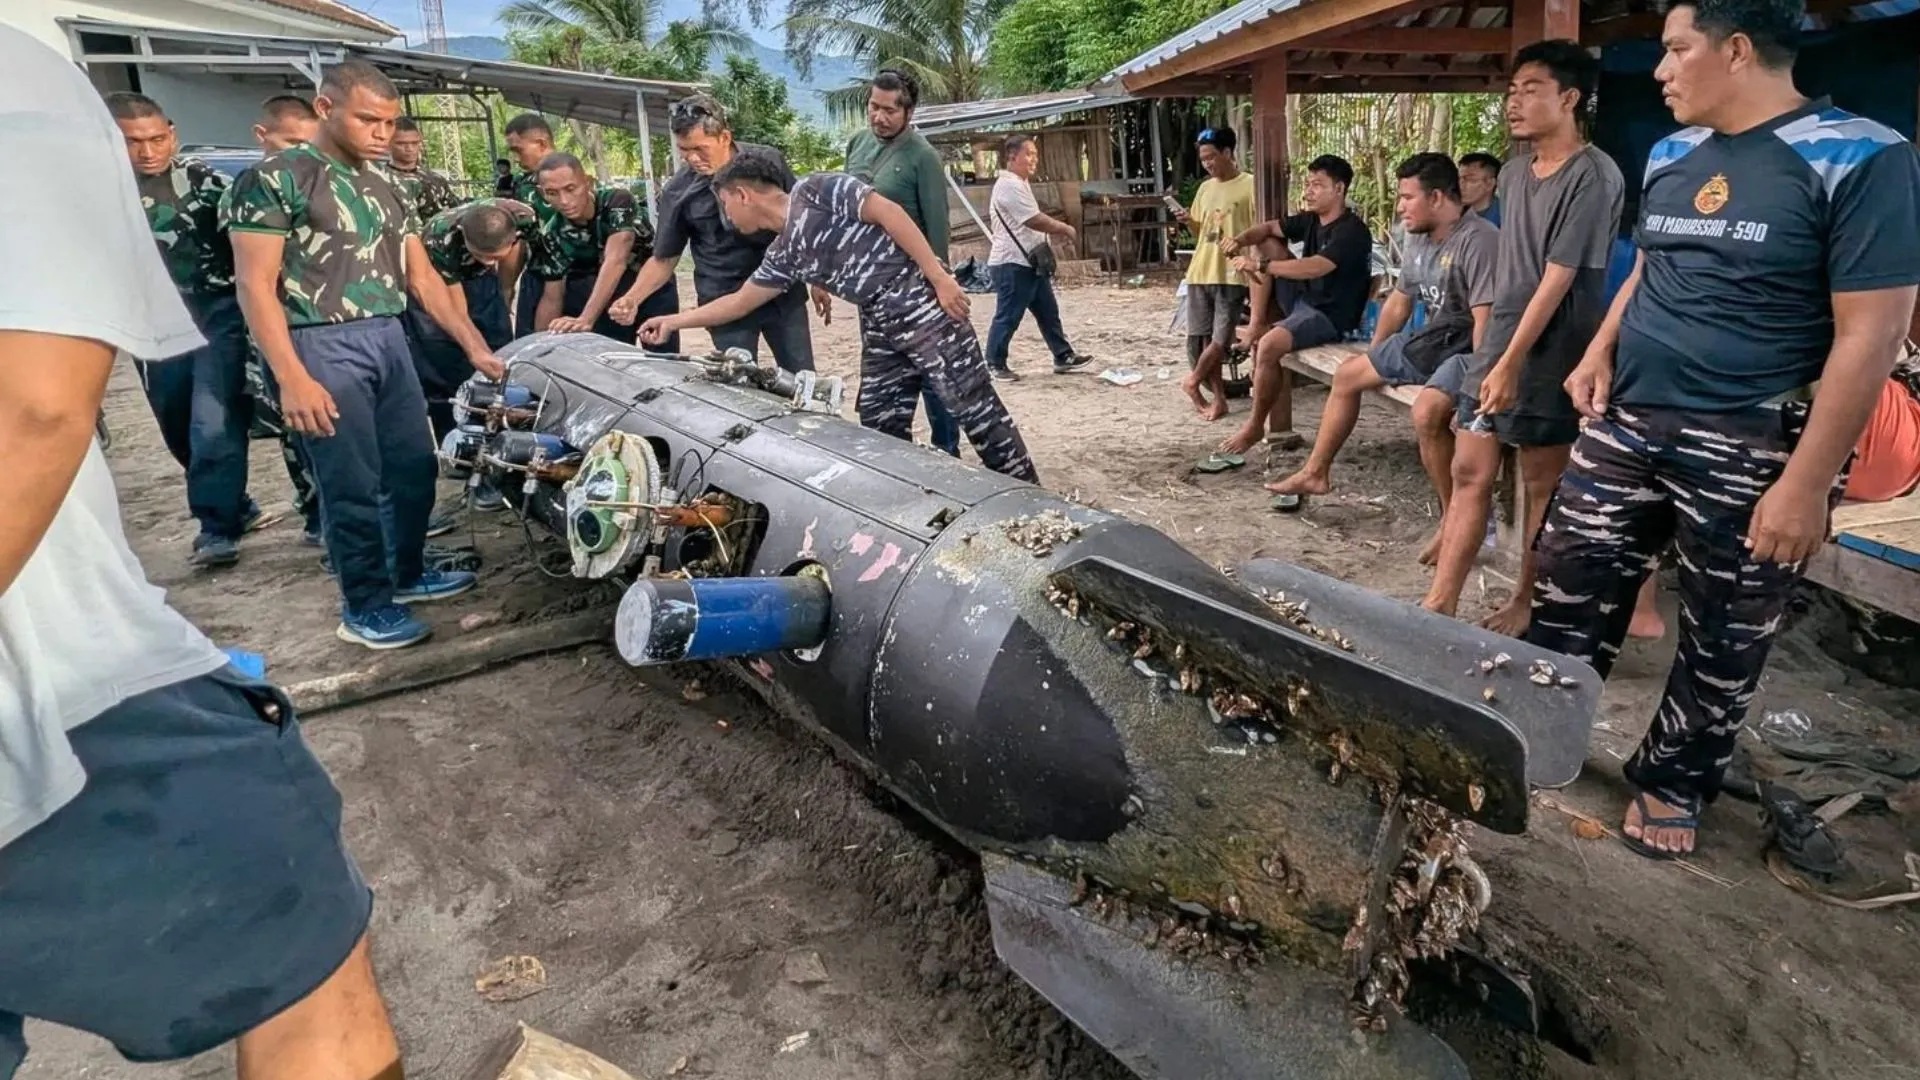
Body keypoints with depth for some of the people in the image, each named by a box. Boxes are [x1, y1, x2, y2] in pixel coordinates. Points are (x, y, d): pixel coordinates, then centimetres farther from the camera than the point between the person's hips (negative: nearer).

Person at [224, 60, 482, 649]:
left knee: (415, 466, 13)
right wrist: (292, 379, -19)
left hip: (389, 339, 7)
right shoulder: (276, 179, -6)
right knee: (352, 486, -2)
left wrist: (473, 343, 10)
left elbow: (421, 275, 17)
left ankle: (407, 572, 32)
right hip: (324, 347, -7)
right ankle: (366, 607, 11)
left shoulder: (387, 185, 14)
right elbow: (256, 286, -11)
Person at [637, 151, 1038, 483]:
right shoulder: (783, 254, 17)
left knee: (975, 407, -7)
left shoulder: (814, 191, -5)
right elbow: (739, 303, 27)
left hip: (917, 297, -9)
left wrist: (939, 277, -17)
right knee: (881, 426, 7)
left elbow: (889, 212, -12)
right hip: (877, 323, 9)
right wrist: (674, 321, 29)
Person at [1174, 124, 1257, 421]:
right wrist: (1189, 222, 1)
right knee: (1201, 338, 4)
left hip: (1232, 275, -6)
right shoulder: (1205, 188, 15)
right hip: (1200, 272, 6)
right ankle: (1218, 399, 12)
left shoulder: (1249, 185, -3)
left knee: (1220, 338, -7)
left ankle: (1192, 380, 15)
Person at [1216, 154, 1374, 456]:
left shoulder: (1352, 231, -21)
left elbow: (1314, 268, -35)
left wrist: (1260, 266, -35)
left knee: (1269, 346, -34)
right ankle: (1257, 324, 0)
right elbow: (1267, 228, 12)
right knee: (1263, 245, 5)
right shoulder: (1310, 219, 5)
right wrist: (1241, 240, -11)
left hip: (1331, 316, -9)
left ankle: (1255, 426, -16)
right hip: (1303, 297, 9)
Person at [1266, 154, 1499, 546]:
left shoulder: (1478, 241, -22)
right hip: (1431, 339, 10)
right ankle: (1316, 472, 28)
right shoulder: (1419, 239, 8)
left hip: (1468, 348, -10)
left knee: (1427, 411, -35)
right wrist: (1372, 355, 24)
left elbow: (1486, 321, -28)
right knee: (1348, 374, 14)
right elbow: (1399, 300, 20)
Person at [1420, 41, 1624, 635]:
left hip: (1549, 355, -7)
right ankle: (1438, 603, 7)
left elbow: (1559, 277, -19)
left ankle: (1527, 604, 18)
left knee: (1542, 485, 5)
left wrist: (1512, 362, -22)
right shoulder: (1513, 172, 11)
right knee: (1470, 473, 4)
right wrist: (1493, 352, 15)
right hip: (1498, 342, 7)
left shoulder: (1593, 177, -14)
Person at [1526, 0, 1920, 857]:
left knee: (1723, 643, 9)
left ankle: (1674, 781, 28)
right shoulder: (1670, 156, 8)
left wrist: (1807, 482, -18)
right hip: (1627, 424, 6)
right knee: (1567, 592, 8)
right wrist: (1601, 352, 5)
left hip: (1752, 450, -5)